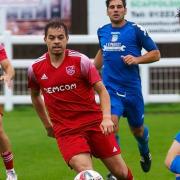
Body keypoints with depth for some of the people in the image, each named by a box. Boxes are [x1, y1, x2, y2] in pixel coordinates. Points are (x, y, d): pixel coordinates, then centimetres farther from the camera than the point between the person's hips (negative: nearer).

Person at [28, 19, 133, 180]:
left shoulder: (80, 61, -7)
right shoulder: (35, 69, 0)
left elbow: (102, 90, -6)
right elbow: (35, 95, 20)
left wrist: (107, 118, -22)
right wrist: (47, 124, 22)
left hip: (95, 122, 0)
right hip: (65, 130, 0)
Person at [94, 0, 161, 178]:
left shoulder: (136, 30, -7)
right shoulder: (102, 31, 5)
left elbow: (156, 54, -2)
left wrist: (137, 59, -17)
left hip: (131, 88, -1)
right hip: (110, 88, 1)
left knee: (137, 129, 15)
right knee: (111, 123, -21)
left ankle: (145, 153, 50)